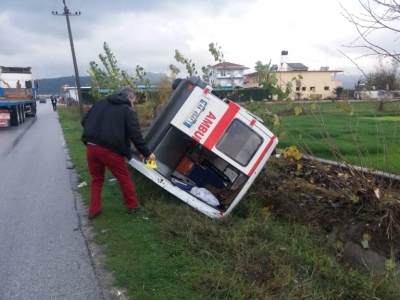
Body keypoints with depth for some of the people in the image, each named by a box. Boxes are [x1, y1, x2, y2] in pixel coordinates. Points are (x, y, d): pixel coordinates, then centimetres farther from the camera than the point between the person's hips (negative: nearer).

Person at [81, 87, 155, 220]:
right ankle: (133, 206, 24)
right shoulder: (128, 111, 1)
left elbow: (84, 121, 21)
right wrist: (147, 153, 2)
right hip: (110, 149, -5)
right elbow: (136, 135, -5)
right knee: (125, 179, 13)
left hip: (91, 146, 5)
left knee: (96, 179, 21)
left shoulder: (100, 103, 18)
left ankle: (93, 210, 24)